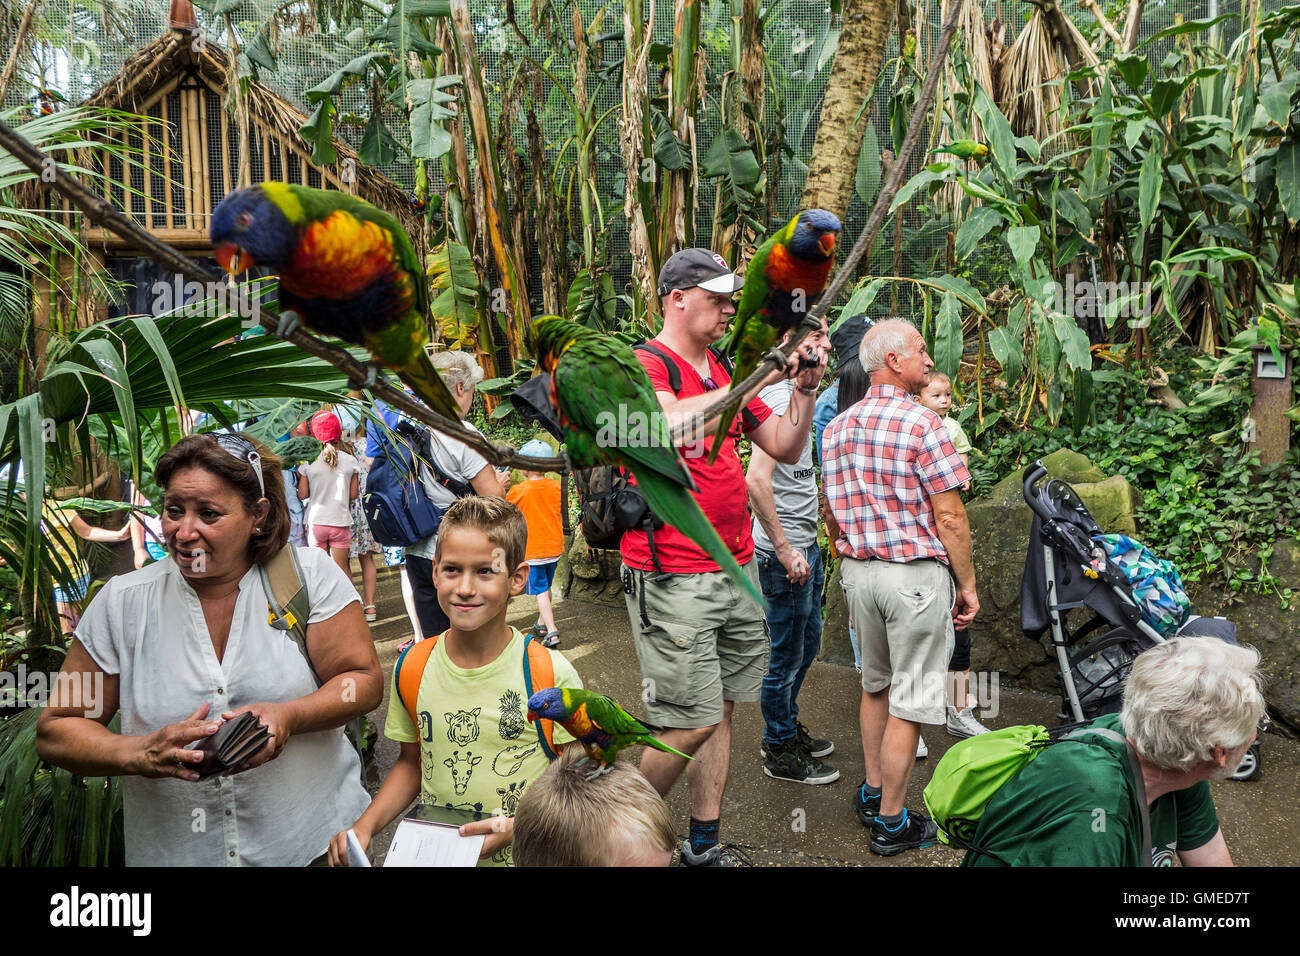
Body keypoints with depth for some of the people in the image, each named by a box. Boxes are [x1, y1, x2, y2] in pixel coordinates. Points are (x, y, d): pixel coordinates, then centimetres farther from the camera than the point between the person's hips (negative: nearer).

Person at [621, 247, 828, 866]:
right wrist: (762, 374, -25)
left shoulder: (726, 373, 14)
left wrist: (805, 387, 0)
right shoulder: (643, 366, -9)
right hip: (673, 578, -7)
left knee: (722, 709, 12)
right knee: (694, 722, -5)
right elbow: (676, 424, -31)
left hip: (737, 569, 8)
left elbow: (785, 449, 16)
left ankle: (703, 846, 26)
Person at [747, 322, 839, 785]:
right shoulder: (777, 396, -19)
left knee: (808, 643, 22)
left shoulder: (797, 393, 13)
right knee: (788, 655, 3)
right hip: (786, 552, -10)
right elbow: (756, 480, -29)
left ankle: (788, 727, 39)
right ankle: (780, 751, 20)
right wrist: (785, 550, -25)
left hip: (805, 543, 10)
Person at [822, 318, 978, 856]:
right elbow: (949, 517, -14)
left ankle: (872, 793, 34)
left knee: (875, 685, 22)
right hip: (916, 574, -7)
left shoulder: (836, 428, 7)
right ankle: (891, 823, 13)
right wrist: (967, 585, -5)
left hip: (858, 571, 7)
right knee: (908, 702, 3)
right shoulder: (921, 424, -14)